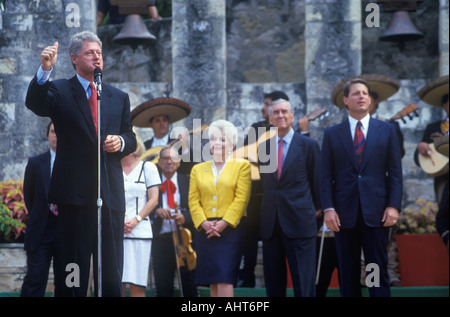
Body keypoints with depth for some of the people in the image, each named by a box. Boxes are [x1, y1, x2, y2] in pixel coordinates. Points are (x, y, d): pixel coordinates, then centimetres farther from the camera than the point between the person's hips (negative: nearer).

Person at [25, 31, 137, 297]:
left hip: (110, 192, 3)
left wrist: (121, 142, -4)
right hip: (75, 192, -3)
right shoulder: (59, 91, 4)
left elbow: (131, 139, 20)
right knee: (75, 270, 0)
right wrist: (45, 70, -32)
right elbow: (35, 104, -16)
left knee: (112, 272, 4)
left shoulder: (119, 97, 17)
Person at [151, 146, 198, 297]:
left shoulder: (188, 182, 8)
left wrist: (185, 217, -17)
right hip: (161, 239, 0)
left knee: (189, 287, 2)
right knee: (163, 287, 2)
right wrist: (156, 211, -20)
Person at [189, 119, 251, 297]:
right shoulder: (198, 169, 17)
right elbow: (193, 200, 9)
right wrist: (203, 223, -8)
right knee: (213, 282, 4)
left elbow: (241, 198, -3)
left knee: (225, 280, -14)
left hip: (230, 230, -4)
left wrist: (223, 223, -12)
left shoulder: (241, 166, 6)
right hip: (205, 233, 4)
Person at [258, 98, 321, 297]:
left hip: (299, 221, -4)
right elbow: (264, 181, 16)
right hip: (270, 223, 4)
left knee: (303, 282, -6)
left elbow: (317, 181, 6)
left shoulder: (308, 145, 2)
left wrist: (316, 208, 10)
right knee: (273, 282, 6)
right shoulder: (263, 147, 12)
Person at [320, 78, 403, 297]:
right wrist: (328, 208, -6)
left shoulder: (387, 130, 8)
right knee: (348, 274, 4)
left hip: (376, 213, -1)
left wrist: (393, 205, -5)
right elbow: (326, 176, 5)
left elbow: (395, 172, 5)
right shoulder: (332, 134, 9)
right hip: (344, 213, 1)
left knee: (379, 270, -2)